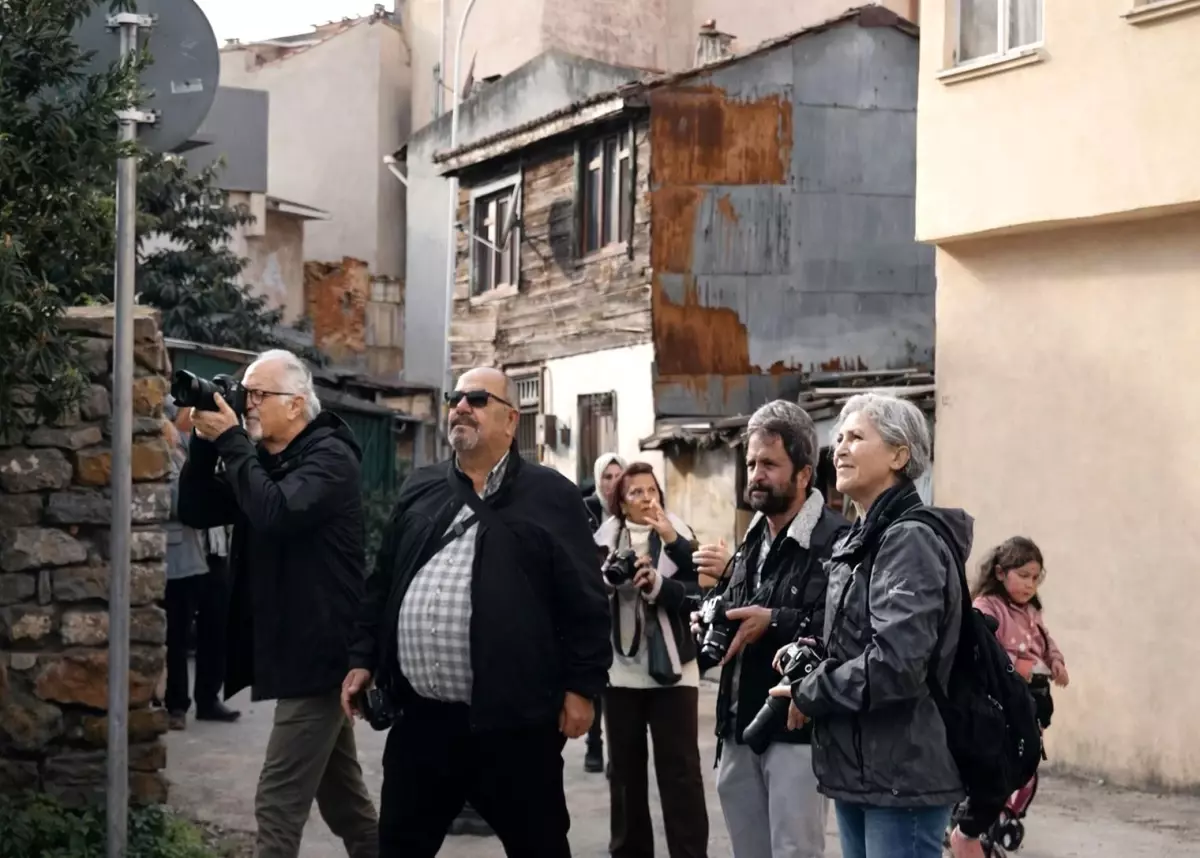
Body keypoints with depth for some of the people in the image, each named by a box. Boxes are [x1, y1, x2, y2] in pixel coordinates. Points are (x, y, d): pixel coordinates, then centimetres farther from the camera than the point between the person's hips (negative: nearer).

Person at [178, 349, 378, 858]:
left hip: (318, 652, -9)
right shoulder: (263, 460, 13)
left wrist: (231, 442, -22)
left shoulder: (330, 456, -13)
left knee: (280, 803, -11)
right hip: (303, 652, 9)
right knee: (341, 792, 18)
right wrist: (206, 443, -4)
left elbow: (277, 513, -29)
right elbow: (195, 511, 9)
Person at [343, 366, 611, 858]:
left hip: (512, 720, -4)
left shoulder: (549, 496, 0)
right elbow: (382, 585, 20)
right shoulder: (420, 491, 15)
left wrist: (580, 687, -8)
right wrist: (363, 660, 13)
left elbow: (584, 602, -3)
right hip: (420, 717, 5)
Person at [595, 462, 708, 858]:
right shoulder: (604, 541, 5)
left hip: (671, 669, -2)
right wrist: (609, 579, -20)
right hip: (620, 669, 2)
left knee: (680, 770, -4)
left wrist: (657, 584, -21)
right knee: (624, 768, 10)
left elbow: (698, 595, -9)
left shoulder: (679, 538, 2)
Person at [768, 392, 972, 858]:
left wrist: (809, 695, -12)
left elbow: (897, 664, -24)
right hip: (857, 769, 10)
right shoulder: (859, 540, 16)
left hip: (903, 778, -10)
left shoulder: (910, 540, -14)